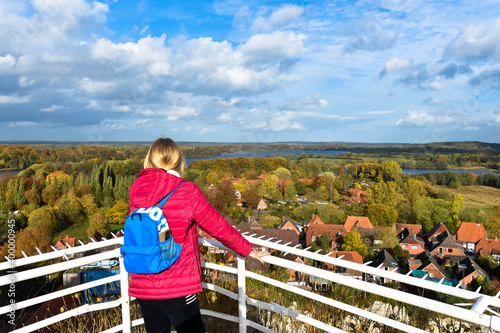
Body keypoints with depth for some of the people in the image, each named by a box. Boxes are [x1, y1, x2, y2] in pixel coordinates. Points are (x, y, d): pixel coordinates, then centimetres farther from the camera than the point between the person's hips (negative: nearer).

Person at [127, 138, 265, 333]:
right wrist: (246, 249, 9)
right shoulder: (187, 192, -14)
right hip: (177, 288, -5)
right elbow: (218, 227, -6)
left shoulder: (136, 192, -1)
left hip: (142, 288, 5)